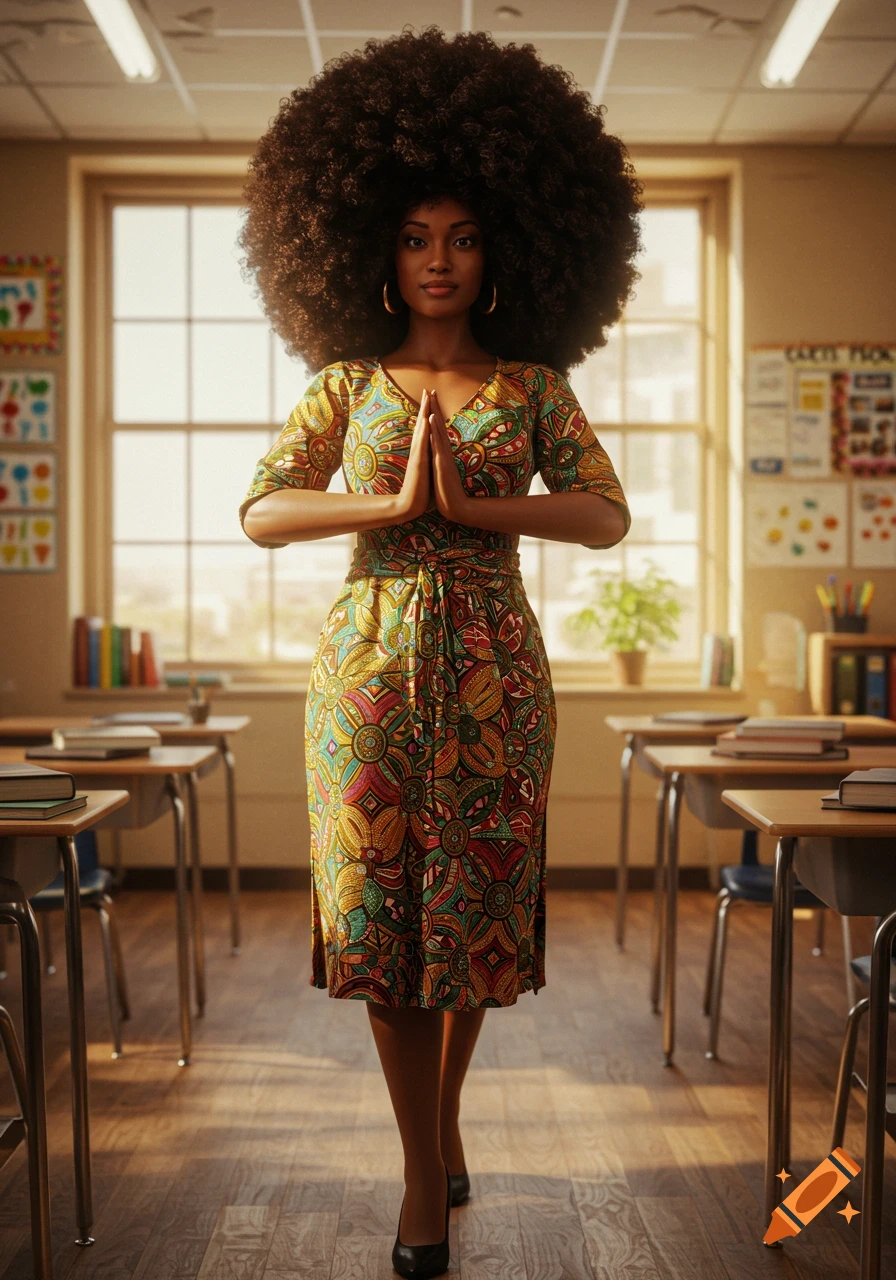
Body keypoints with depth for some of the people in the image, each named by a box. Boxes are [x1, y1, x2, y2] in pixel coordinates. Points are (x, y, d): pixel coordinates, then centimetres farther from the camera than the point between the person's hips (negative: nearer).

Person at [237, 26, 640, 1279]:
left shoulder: (533, 384, 7)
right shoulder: (347, 381, 7)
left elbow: (607, 515, -1)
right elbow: (261, 512, -1)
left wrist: (472, 504, -14)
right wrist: (391, 505, -15)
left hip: (493, 669, 0)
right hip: (371, 663, 0)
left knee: (478, 905, 7)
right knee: (381, 910, 0)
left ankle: (441, 1122, 31)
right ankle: (427, 1173, 14)